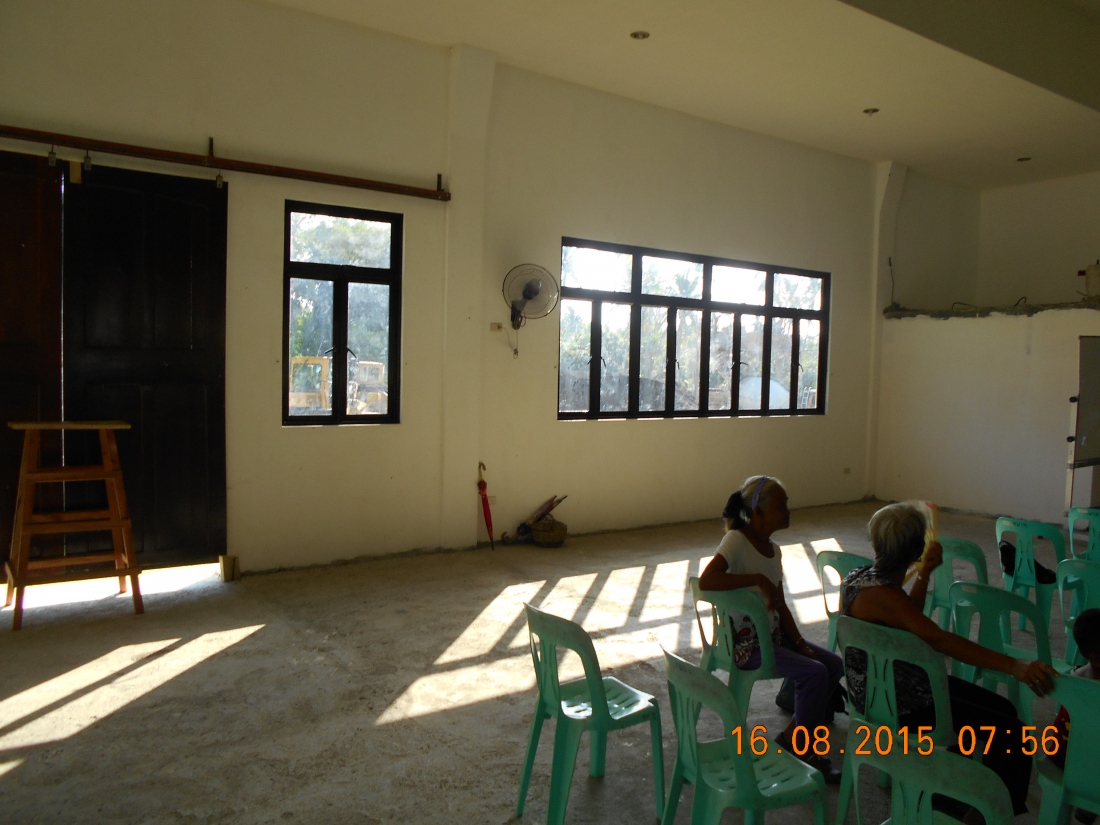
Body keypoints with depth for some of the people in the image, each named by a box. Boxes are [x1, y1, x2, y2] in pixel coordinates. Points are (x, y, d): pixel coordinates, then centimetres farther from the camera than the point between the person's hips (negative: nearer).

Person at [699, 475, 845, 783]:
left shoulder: (774, 549, 7)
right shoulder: (737, 540, -19)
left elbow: (781, 606, 10)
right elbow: (706, 580, -36)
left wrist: (800, 643, -3)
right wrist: (759, 578, -32)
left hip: (773, 633, 9)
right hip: (744, 643, -9)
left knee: (834, 664, 1)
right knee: (815, 672, -19)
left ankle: (792, 738, 13)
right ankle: (803, 750, 1)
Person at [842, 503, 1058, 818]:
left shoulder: (858, 576, 0)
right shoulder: (880, 594, -30)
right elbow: (939, 639, -39)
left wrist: (924, 573, 11)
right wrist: (1013, 666, -41)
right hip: (896, 705, -10)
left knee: (1002, 707, 15)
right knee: (1011, 732, -7)